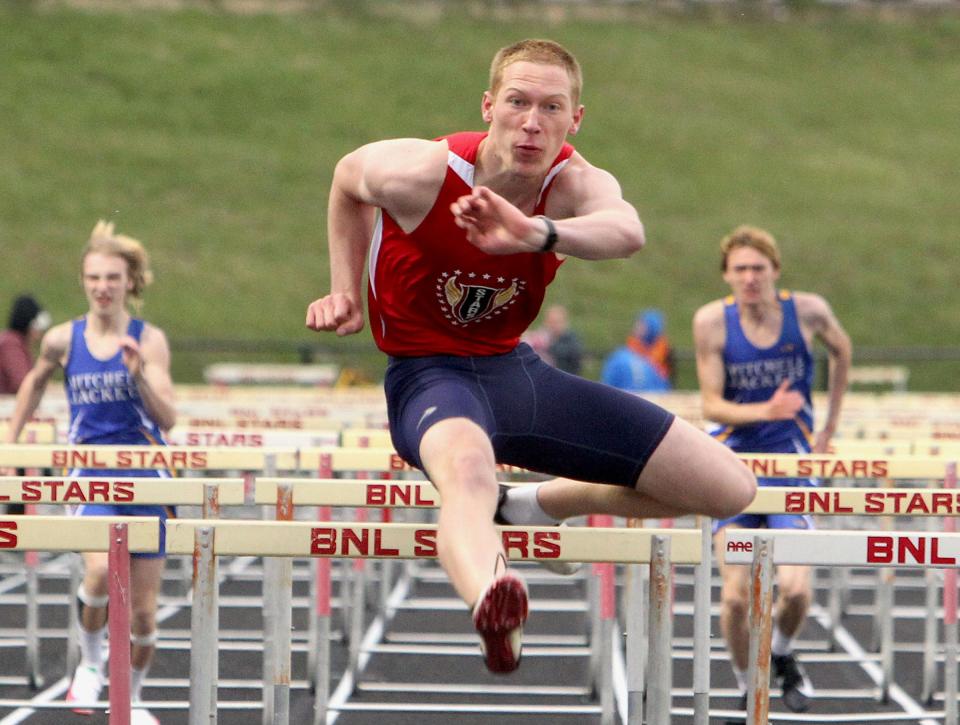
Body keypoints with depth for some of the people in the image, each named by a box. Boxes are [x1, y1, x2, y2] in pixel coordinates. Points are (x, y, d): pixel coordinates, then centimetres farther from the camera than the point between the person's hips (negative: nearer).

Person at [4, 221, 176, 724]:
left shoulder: (149, 340, -5)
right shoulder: (63, 340, 0)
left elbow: (167, 418, -11)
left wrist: (140, 377, -27)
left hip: (145, 476, 0)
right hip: (91, 475, 0)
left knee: (143, 607, 5)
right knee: (102, 567, -29)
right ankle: (90, 661, -3)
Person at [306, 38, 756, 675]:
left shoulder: (575, 185, -15)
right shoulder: (419, 174, -19)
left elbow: (626, 230, -42)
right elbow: (347, 177, 7)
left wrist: (537, 233, -63)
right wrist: (345, 291, 6)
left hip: (514, 367, 5)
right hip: (430, 375, -5)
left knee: (731, 489, 3)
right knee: (467, 467, -46)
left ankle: (537, 505, 20)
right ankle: (492, 609, -79)